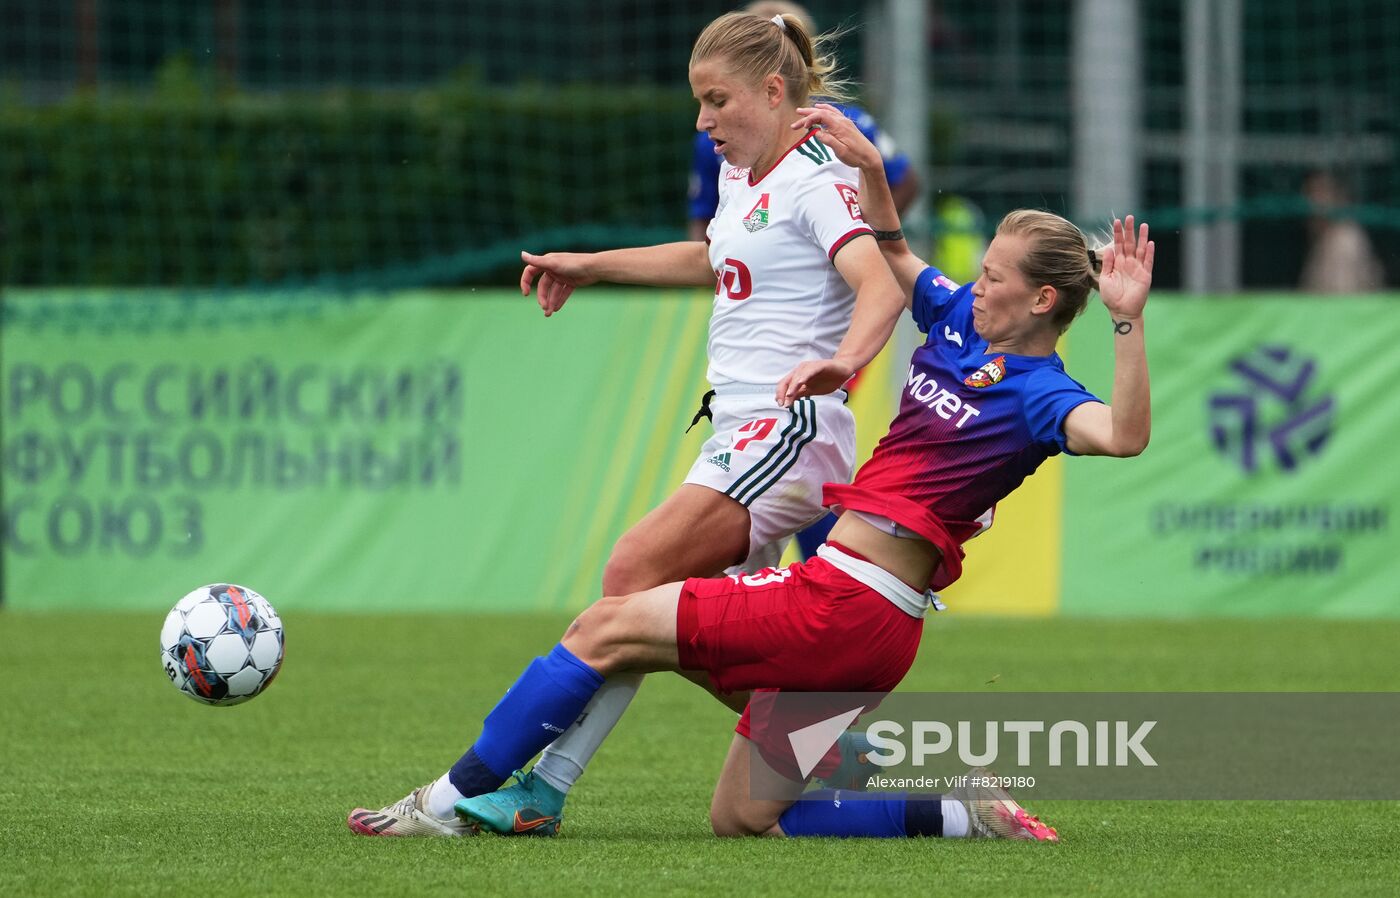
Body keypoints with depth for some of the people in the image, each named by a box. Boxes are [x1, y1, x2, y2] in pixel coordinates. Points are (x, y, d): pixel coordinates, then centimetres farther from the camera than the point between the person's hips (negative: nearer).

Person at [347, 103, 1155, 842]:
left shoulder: (1038, 396, -12)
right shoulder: (963, 324, 14)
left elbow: (1123, 435, -33)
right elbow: (892, 253, 30)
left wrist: (1129, 322, -39)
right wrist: (870, 166, 16)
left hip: (843, 605, -10)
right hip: (857, 625, 10)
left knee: (609, 627, -7)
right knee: (743, 821, 11)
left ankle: (456, 797, 0)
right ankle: (958, 816, 9)